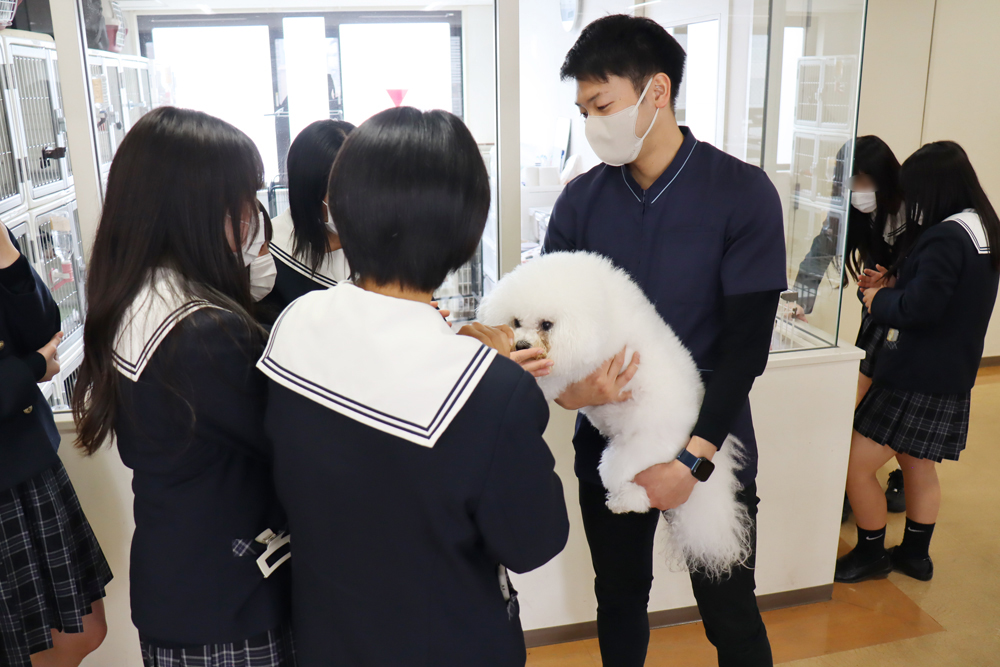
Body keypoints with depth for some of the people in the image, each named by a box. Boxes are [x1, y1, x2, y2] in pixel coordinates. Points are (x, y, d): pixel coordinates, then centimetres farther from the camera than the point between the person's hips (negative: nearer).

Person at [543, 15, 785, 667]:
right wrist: (569, 385, -22)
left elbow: (747, 341, -12)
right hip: (608, 442, 3)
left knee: (730, 613, 13)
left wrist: (694, 454, -20)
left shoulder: (743, 194, -11)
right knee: (619, 599, 20)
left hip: (711, 446, -2)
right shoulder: (580, 200, -2)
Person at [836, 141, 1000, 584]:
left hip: (917, 377, -11)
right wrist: (894, 281, 7)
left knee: (857, 464, -2)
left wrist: (877, 300, -7)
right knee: (919, 466, 21)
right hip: (950, 376, 11)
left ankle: (871, 553, 14)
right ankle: (915, 555, 34)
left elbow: (918, 308, -25)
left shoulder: (946, 237, -22)